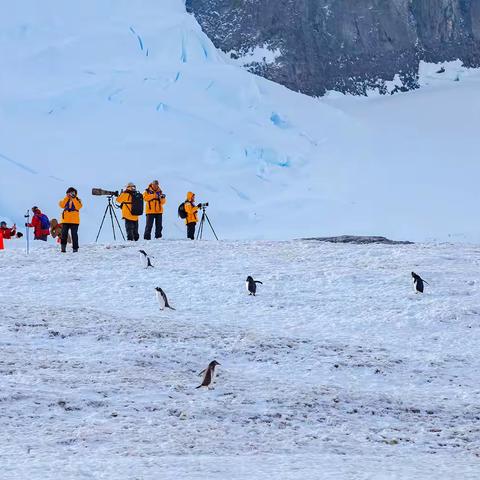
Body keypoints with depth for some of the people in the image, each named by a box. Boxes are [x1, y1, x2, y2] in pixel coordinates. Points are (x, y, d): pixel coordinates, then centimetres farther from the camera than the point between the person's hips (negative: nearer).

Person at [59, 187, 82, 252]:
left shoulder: (77, 200, 6)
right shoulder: (66, 200, 15)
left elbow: (78, 207, -14)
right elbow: (62, 205, -5)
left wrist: (73, 199, -14)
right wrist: (67, 197, -6)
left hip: (74, 221, -3)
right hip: (65, 220, 3)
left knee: (74, 235, -3)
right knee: (64, 234, -2)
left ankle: (75, 248, 2)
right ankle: (63, 247, 2)